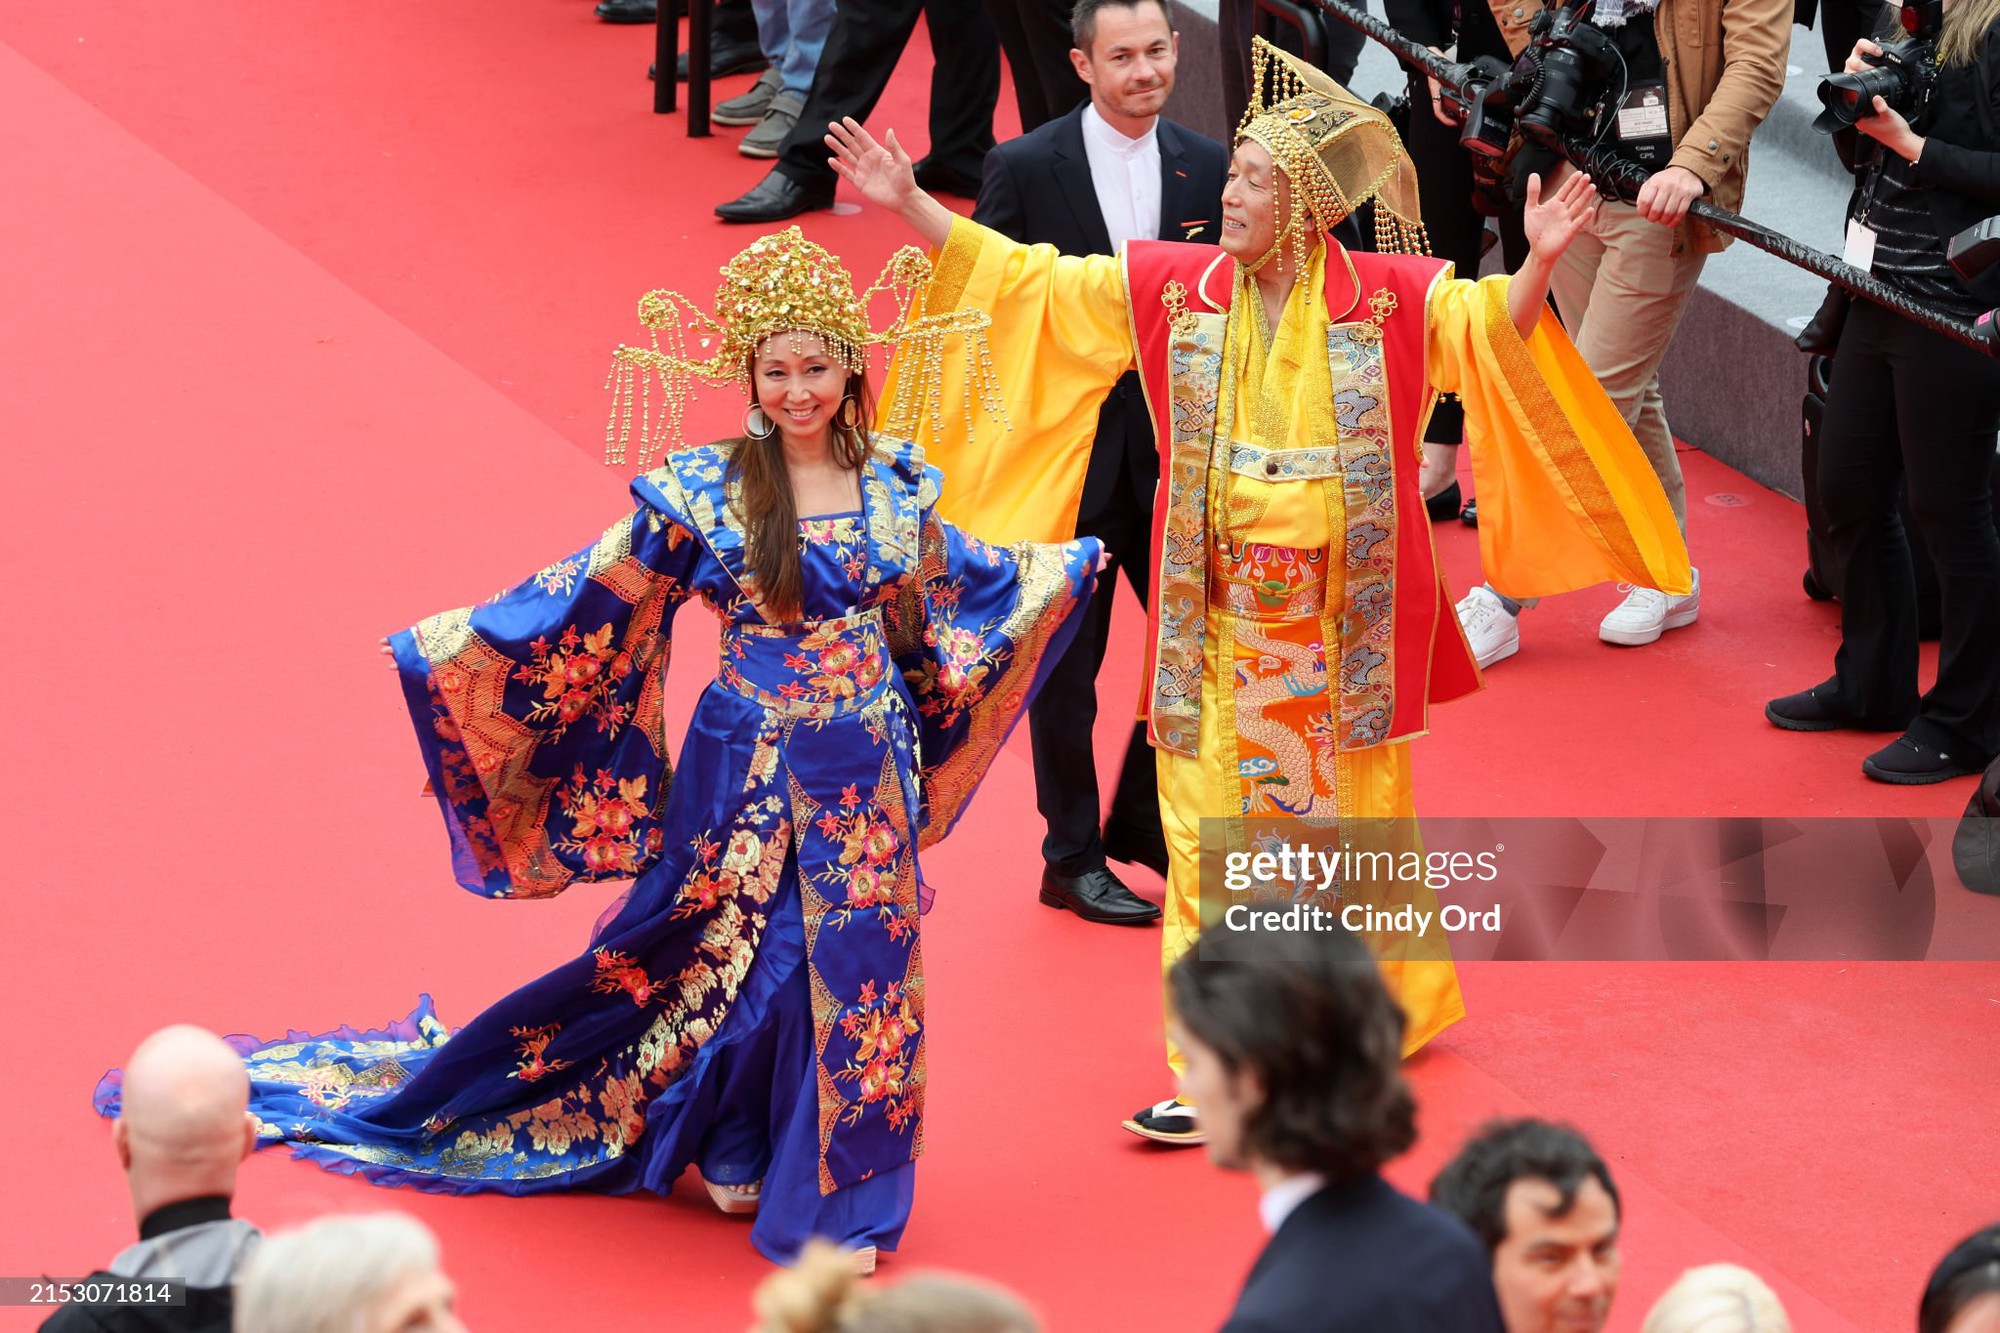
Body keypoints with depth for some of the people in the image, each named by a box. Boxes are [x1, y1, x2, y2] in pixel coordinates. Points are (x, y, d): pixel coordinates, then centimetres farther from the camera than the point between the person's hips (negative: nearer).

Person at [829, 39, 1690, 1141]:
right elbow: (1025, 281, 2)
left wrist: (1537, 264, -39)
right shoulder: (1173, 287, -1)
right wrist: (911, 208, -3)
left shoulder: (1387, 298, -7)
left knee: (1352, 825, 13)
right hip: (1220, 626, 2)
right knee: (1213, 840, -1)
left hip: (1342, 626, -2)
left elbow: (1495, 326, -19)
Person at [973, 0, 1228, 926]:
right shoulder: (1026, 168, -8)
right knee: (1066, 667, 7)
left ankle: (1149, 824, 26)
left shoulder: (1209, 168, 2)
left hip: (1177, 454, 3)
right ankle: (1073, 860, 21)